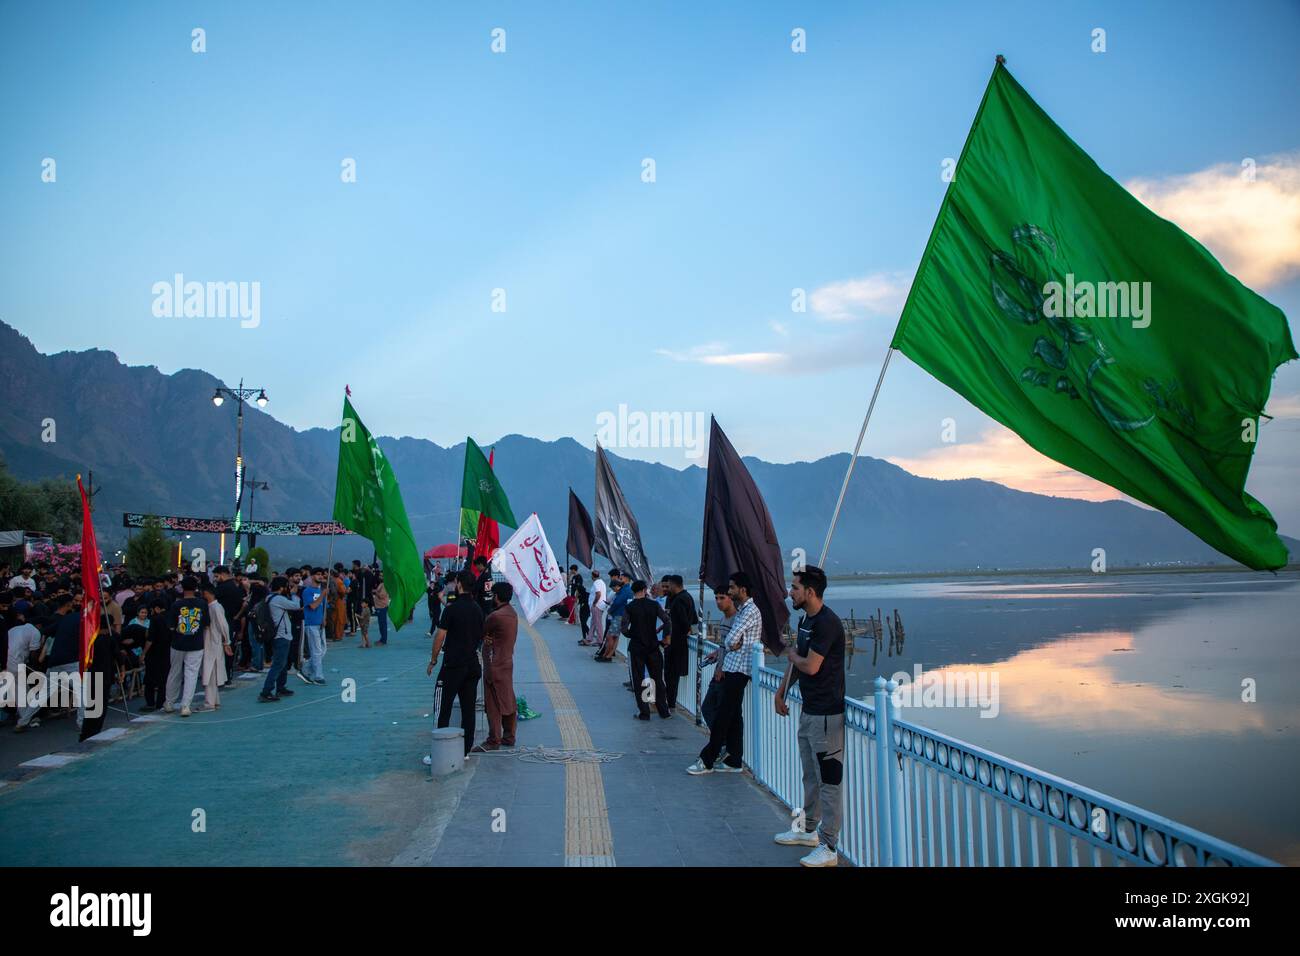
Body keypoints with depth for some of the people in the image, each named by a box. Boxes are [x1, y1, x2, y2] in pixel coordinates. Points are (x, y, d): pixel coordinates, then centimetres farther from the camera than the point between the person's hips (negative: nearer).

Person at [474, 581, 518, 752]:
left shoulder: (496, 616, -22)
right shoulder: (512, 613, 8)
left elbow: (480, 632, -9)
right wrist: (489, 638, -8)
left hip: (495, 664, -9)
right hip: (507, 661, 9)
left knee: (493, 703, -2)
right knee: (508, 701, 14)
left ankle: (493, 741, 3)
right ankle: (509, 737, 21)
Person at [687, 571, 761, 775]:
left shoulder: (750, 610, -14)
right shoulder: (742, 610, 17)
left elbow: (731, 640, -19)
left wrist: (724, 648, 1)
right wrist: (720, 652, 11)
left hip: (738, 669, -10)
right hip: (732, 668, 10)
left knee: (723, 715, -5)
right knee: (733, 716, 11)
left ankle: (707, 760, -1)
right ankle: (734, 761, 16)